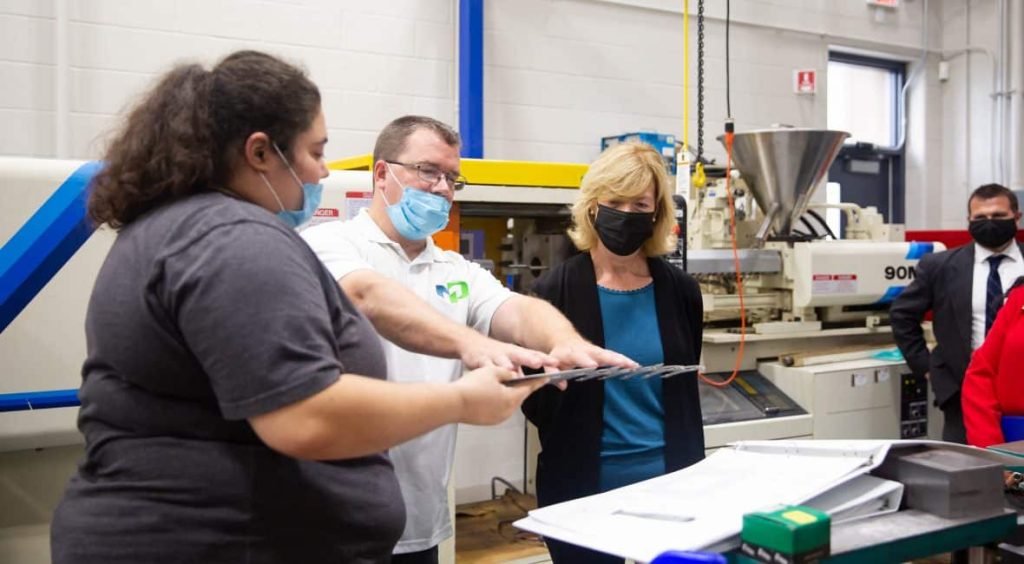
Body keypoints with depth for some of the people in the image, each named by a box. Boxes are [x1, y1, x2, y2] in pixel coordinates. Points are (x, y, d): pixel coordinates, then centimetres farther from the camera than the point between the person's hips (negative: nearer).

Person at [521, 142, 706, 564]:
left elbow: (685, 393, 11)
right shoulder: (554, 291, -7)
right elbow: (534, 403, -1)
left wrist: (694, 478, 13)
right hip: (581, 487, -2)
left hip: (669, 482, 2)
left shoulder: (680, 291, 1)